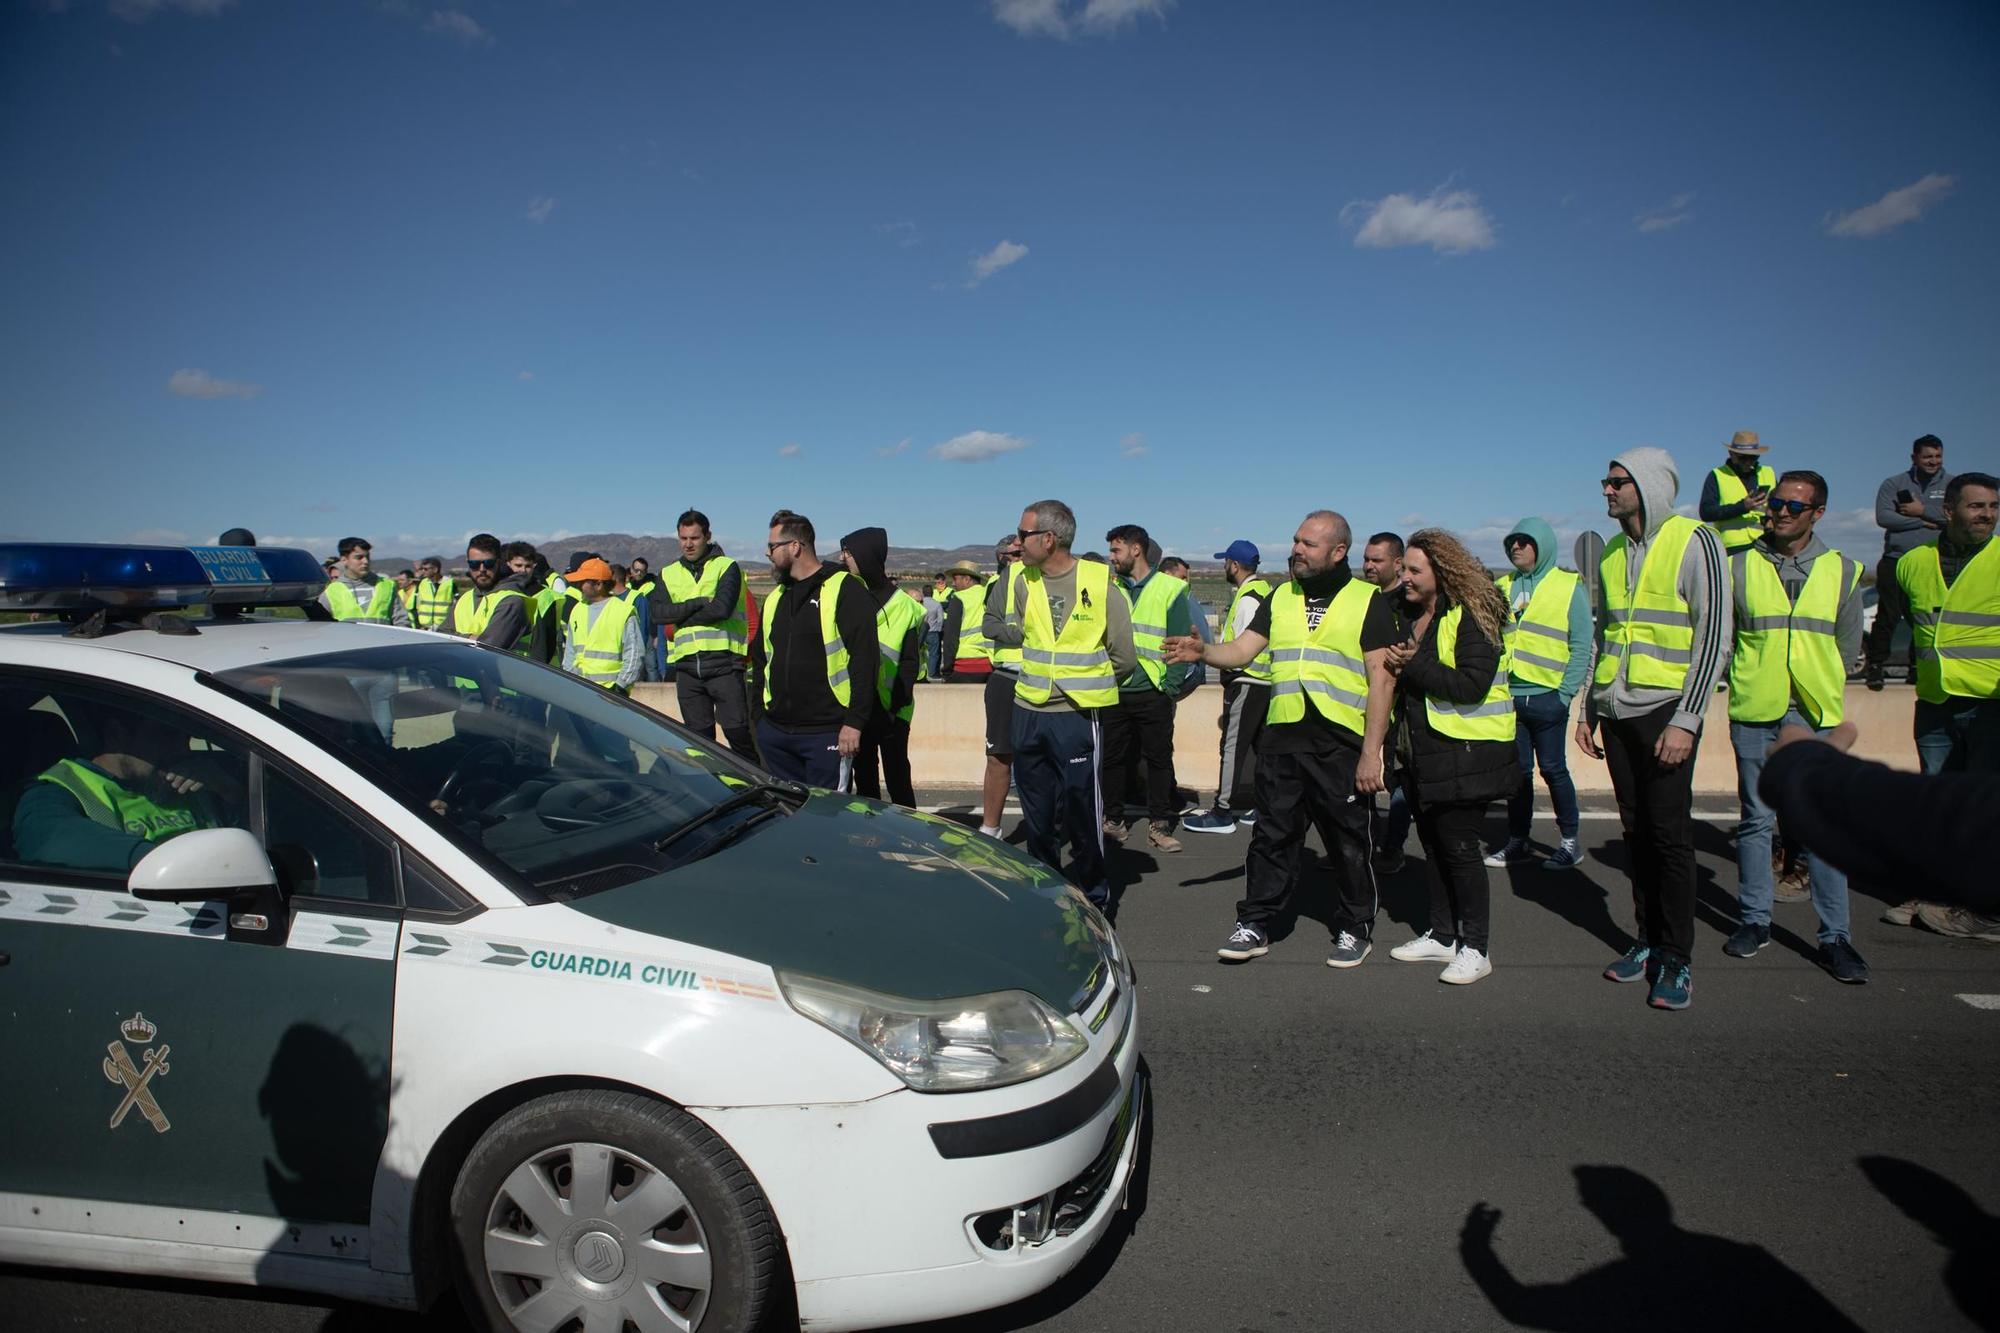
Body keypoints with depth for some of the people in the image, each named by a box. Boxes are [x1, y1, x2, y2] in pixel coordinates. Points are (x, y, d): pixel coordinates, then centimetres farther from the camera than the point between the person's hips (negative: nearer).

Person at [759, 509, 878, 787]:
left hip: (826, 734, -7)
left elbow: (865, 658, -14)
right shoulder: (776, 597, 16)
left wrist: (854, 722, -18)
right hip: (774, 731, 7)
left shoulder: (844, 589, -8)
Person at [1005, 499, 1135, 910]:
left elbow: (1123, 658, -3)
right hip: (1028, 712, 5)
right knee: (1037, 816, 14)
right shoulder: (1023, 583, 2)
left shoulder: (1099, 585, -10)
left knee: (1083, 814, 2)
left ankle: (1094, 895, 20)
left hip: (1077, 716, -4)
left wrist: (1086, 682, 6)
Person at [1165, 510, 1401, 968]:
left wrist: (1371, 752, -12)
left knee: (1349, 842, 9)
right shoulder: (1281, 597, 13)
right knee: (1272, 835, 8)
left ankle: (1354, 930, 26)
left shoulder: (1369, 601, -1)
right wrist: (1202, 651, -14)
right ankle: (1255, 925, 18)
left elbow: (1381, 677, -6)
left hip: (1343, 744, -3)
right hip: (1282, 739, 4)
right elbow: (1241, 651, 8)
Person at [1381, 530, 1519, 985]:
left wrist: (1414, 666, -21)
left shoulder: (1472, 616, -13)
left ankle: (1475, 947, 9)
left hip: (1464, 754, -8)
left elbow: (1472, 685, -23)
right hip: (1421, 753, 8)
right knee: (1433, 844, 14)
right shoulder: (1407, 614, 11)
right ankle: (1441, 935, 26)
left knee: (1459, 848, -3)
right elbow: (1399, 675, 22)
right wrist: (1395, 669, 0)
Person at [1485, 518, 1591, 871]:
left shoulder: (1569, 587, -1)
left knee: (1553, 769, 3)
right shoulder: (1503, 588, 12)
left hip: (1546, 698, -4)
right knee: (1518, 772, 10)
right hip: (1509, 697, 4)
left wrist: (1565, 692, -11)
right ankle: (1517, 843, 19)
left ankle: (1570, 842, 17)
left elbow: (1581, 646, -5)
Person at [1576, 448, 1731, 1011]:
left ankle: (1677, 959, 8)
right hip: (1617, 714, 6)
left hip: (1665, 712, -6)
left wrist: (1686, 720, -15)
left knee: (1669, 833, -3)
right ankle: (1649, 940, 21)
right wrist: (1588, 710, 15)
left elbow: (1714, 637, -10)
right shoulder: (1611, 554, 13)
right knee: (1636, 832, 10)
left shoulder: (1695, 542, -6)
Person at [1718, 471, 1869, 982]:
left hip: (1816, 715, 0)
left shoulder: (1841, 570, 6)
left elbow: (1848, 643, 15)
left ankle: (1835, 936, 9)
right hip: (1754, 714, 0)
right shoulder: (1739, 566, 2)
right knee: (1756, 820, 8)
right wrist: (1751, 681, 6)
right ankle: (1754, 920, 19)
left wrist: (1818, 685, 12)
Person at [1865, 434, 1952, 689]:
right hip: (1896, 561, -2)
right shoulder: (1893, 484, 5)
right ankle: (1875, 665, 4)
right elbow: (1883, 517, -9)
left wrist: (1923, 511, -10)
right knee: (1888, 616, -5)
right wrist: (1925, 522, -9)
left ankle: (1918, 667, 18)